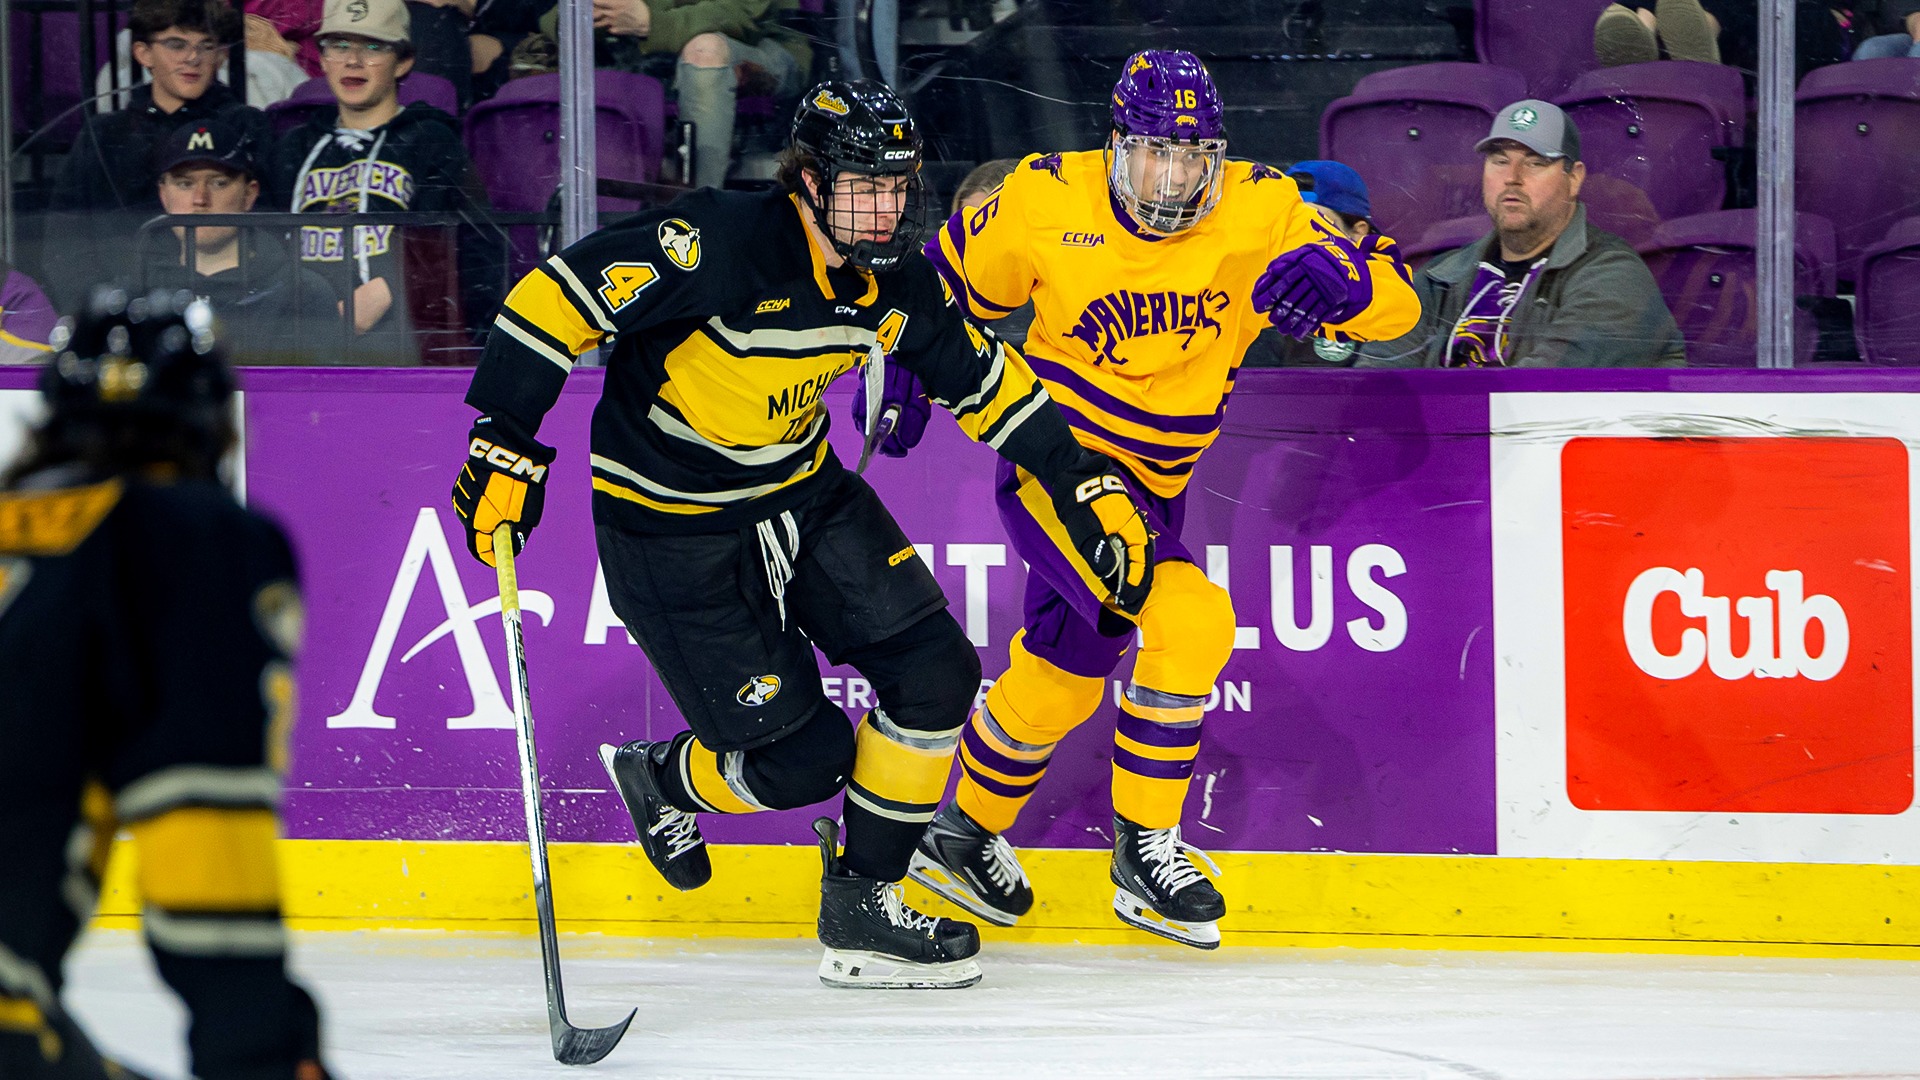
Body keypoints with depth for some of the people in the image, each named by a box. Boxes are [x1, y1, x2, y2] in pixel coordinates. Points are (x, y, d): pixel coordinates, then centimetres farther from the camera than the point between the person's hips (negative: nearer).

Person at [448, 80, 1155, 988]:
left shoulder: (896, 280, -6)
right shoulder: (721, 245, -29)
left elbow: (985, 381, 8)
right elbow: (559, 296, -29)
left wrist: (1088, 487, 5)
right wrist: (507, 445, -29)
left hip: (804, 493, 7)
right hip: (672, 527, -7)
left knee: (937, 673, -4)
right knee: (804, 759, -6)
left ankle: (863, 911, 11)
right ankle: (665, 781, 29)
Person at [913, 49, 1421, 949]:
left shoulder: (1261, 215, -13)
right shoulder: (1047, 203, -16)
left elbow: (1394, 300, -19)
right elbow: (953, 277, 4)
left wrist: (1334, 277, -39)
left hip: (1153, 483, 5)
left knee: (1068, 670, 20)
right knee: (1187, 620, -24)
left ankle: (962, 834, 42)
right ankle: (1143, 850, -13)